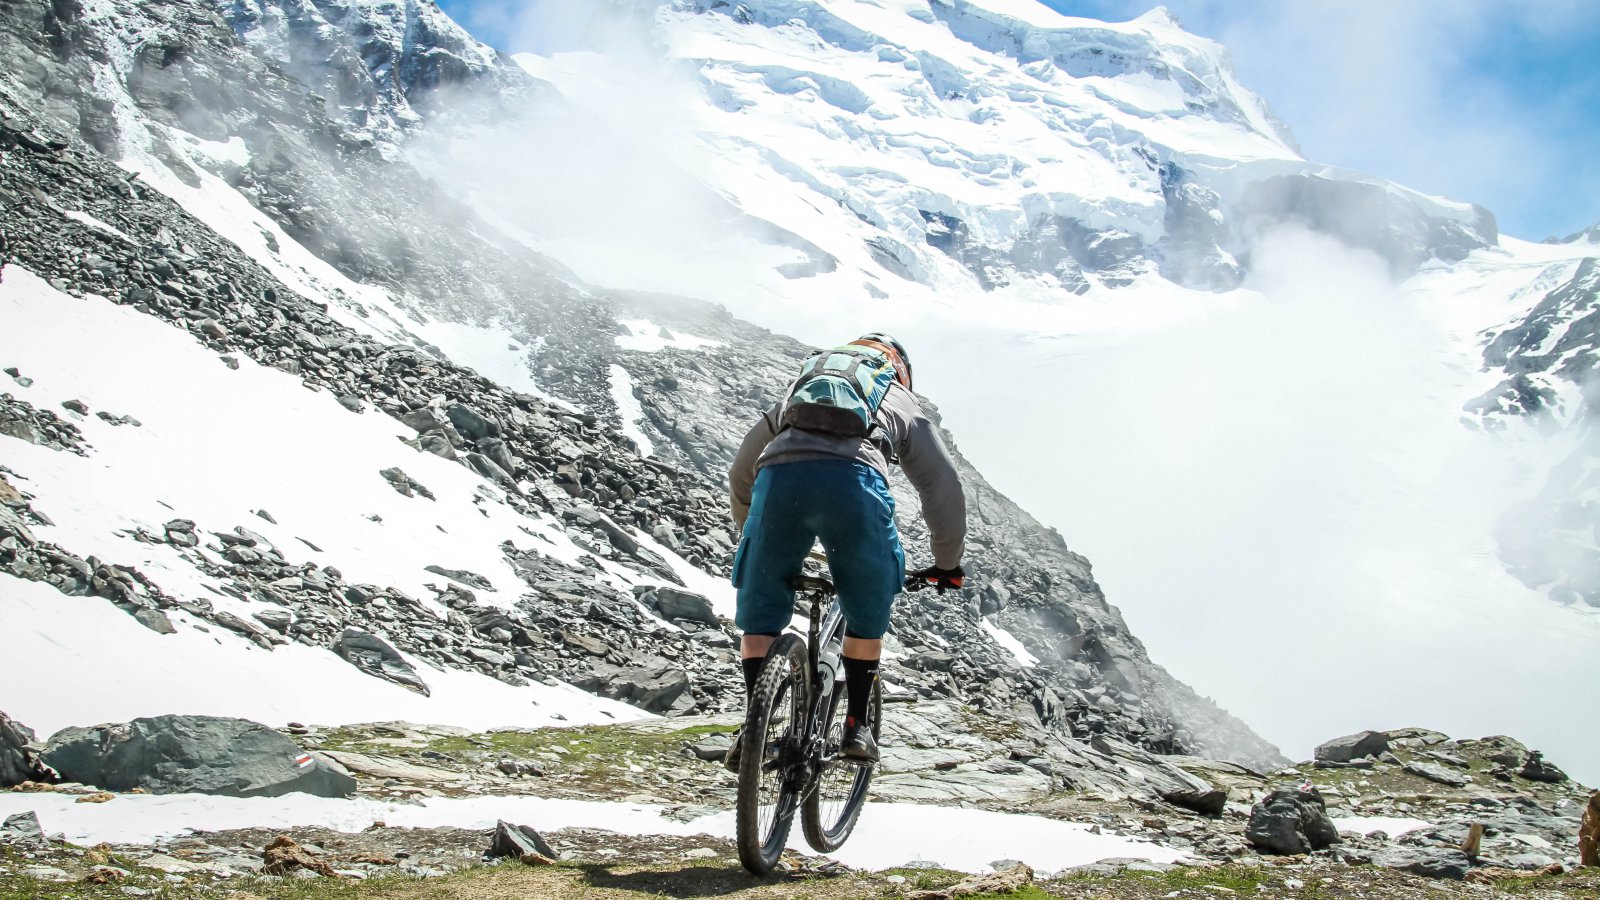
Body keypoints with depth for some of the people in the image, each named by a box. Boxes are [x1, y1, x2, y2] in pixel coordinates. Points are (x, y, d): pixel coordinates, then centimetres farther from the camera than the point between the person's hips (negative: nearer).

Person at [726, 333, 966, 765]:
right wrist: (948, 563, 42)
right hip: (854, 479, -1)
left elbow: (740, 476, 45)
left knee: (759, 616, 18)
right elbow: (943, 486, 31)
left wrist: (753, 541, 57)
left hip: (778, 477, 2)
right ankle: (856, 726, 23)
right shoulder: (901, 401, 35)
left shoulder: (797, 389, 42)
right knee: (868, 616, 22)